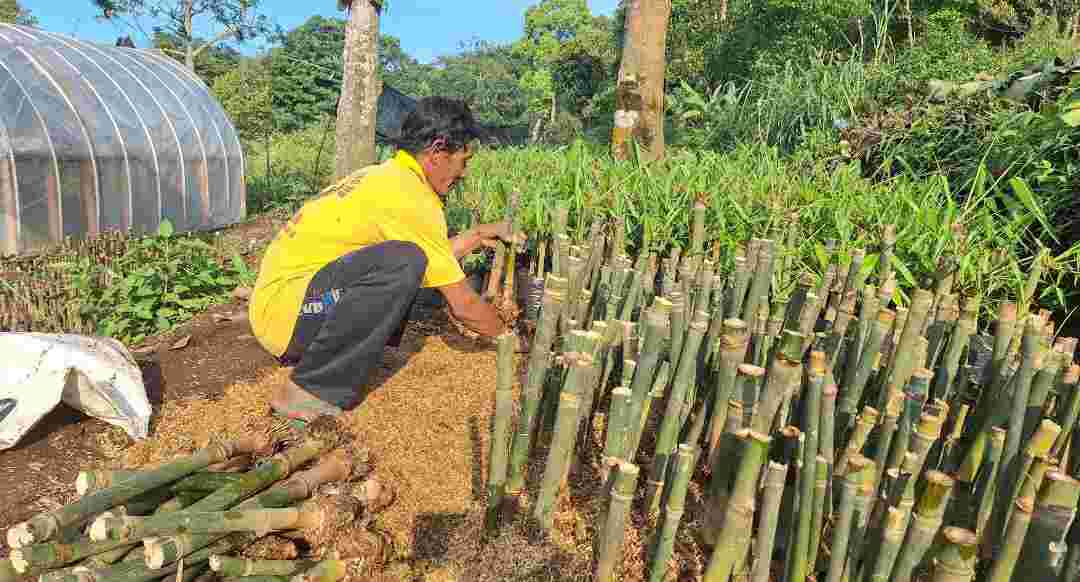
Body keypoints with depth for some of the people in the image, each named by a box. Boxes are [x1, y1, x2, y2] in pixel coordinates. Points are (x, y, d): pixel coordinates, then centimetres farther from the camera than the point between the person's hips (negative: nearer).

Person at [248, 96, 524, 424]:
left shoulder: (384, 176, 10)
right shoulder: (410, 198, -19)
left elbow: (433, 261, 20)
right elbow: (462, 304, -14)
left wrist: (478, 236, 21)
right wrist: (508, 336, 3)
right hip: (281, 310, -10)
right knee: (402, 262, -29)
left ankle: (309, 354, 11)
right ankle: (310, 391, -18)